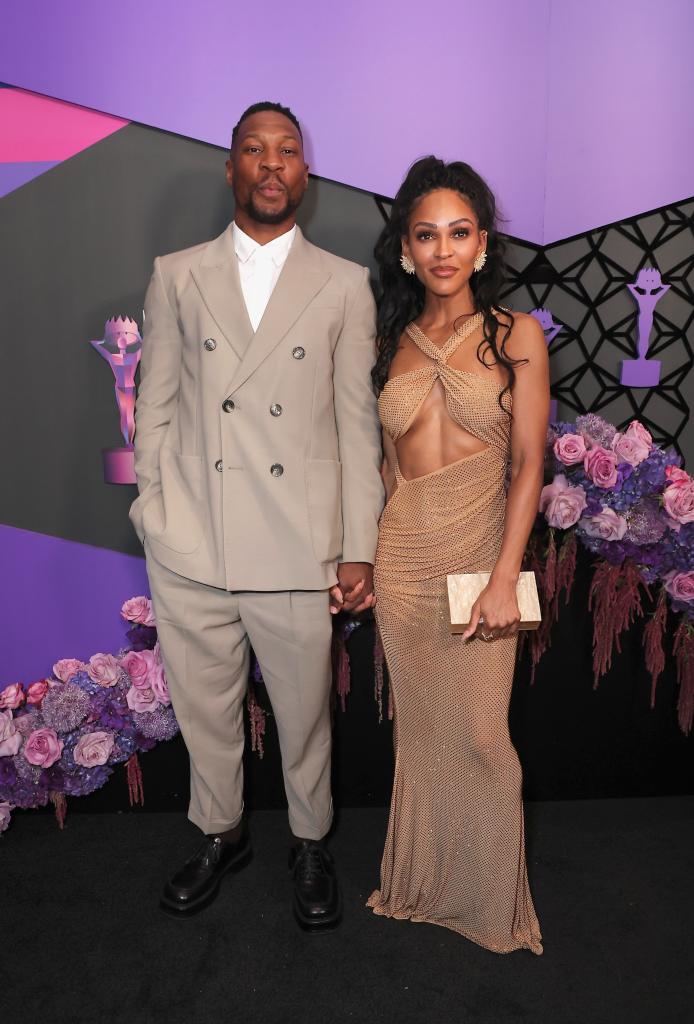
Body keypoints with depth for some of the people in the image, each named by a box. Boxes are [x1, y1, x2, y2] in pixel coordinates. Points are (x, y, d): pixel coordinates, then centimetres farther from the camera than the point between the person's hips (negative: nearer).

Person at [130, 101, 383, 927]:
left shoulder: (345, 286, 5)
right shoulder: (177, 276, 9)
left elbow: (359, 420, 2)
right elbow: (155, 403, 10)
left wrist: (360, 547, -3)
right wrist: (153, 512, 4)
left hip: (298, 550, -1)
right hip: (190, 549, 2)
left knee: (305, 713, 12)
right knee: (204, 709, 16)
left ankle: (311, 843, 39)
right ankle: (220, 834, 42)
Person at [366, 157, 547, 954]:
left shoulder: (517, 336, 0)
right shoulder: (389, 341, 8)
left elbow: (528, 461, -7)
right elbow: (386, 459, 11)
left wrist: (504, 578, -15)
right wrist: (365, 558, 8)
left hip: (478, 551, -2)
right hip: (401, 552, 3)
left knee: (477, 732, 4)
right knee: (417, 728, 13)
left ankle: (488, 899, 29)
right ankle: (423, 884, 35)